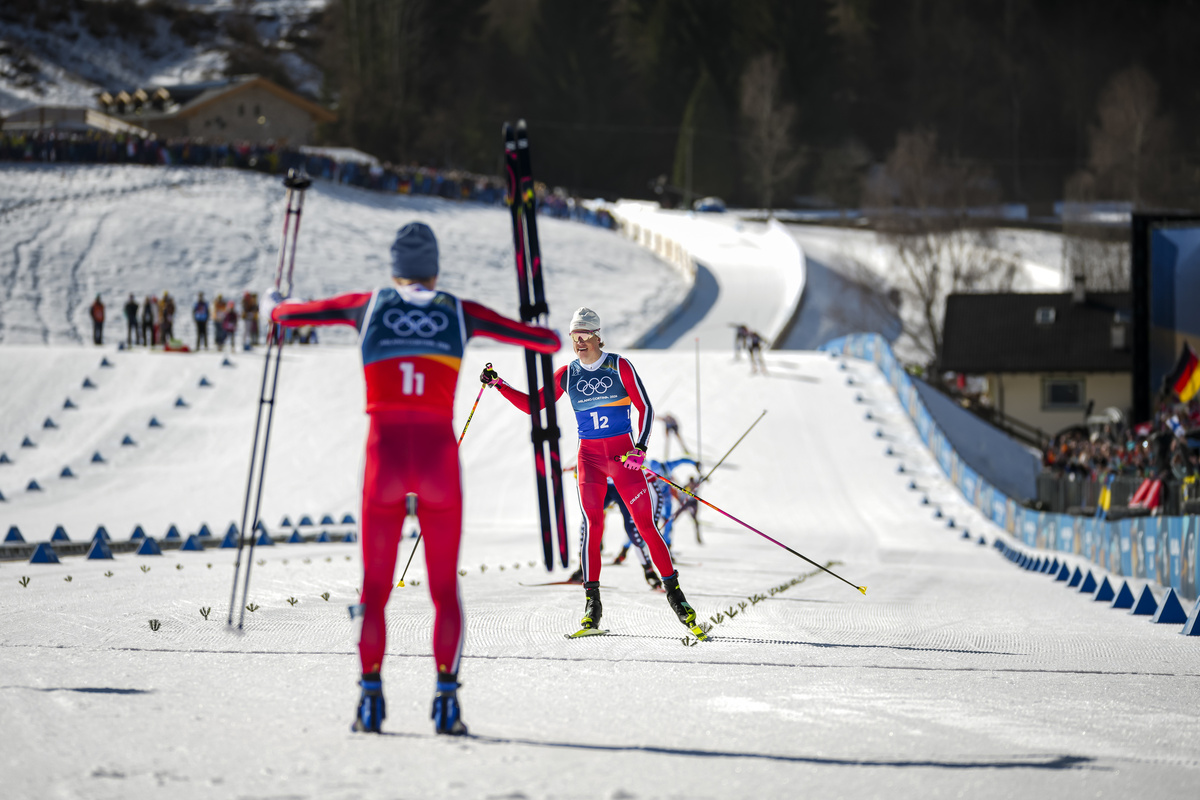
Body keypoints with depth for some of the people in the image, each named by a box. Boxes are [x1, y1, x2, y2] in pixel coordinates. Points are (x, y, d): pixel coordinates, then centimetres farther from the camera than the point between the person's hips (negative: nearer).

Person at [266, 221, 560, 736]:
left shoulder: (370, 306, 9)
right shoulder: (458, 313, 9)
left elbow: (303, 312, 23)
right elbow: (539, 337, 18)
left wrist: (273, 311, 45)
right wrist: (551, 339, 42)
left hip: (384, 452, 0)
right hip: (439, 454, 0)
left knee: (375, 586, 8)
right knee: (444, 587, 7)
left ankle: (371, 694, -2)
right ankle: (446, 694, -5)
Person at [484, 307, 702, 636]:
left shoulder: (620, 367, -2)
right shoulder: (567, 375, 8)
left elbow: (645, 407, -3)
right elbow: (533, 405, 14)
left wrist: (641, 447, -15)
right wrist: (499, 384, 5)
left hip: (623, 454, -2)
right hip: (589, 455, 2)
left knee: (645, 524, -7)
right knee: (593, 524, -12)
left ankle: (673, 590, 1)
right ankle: (592, 601, -10)